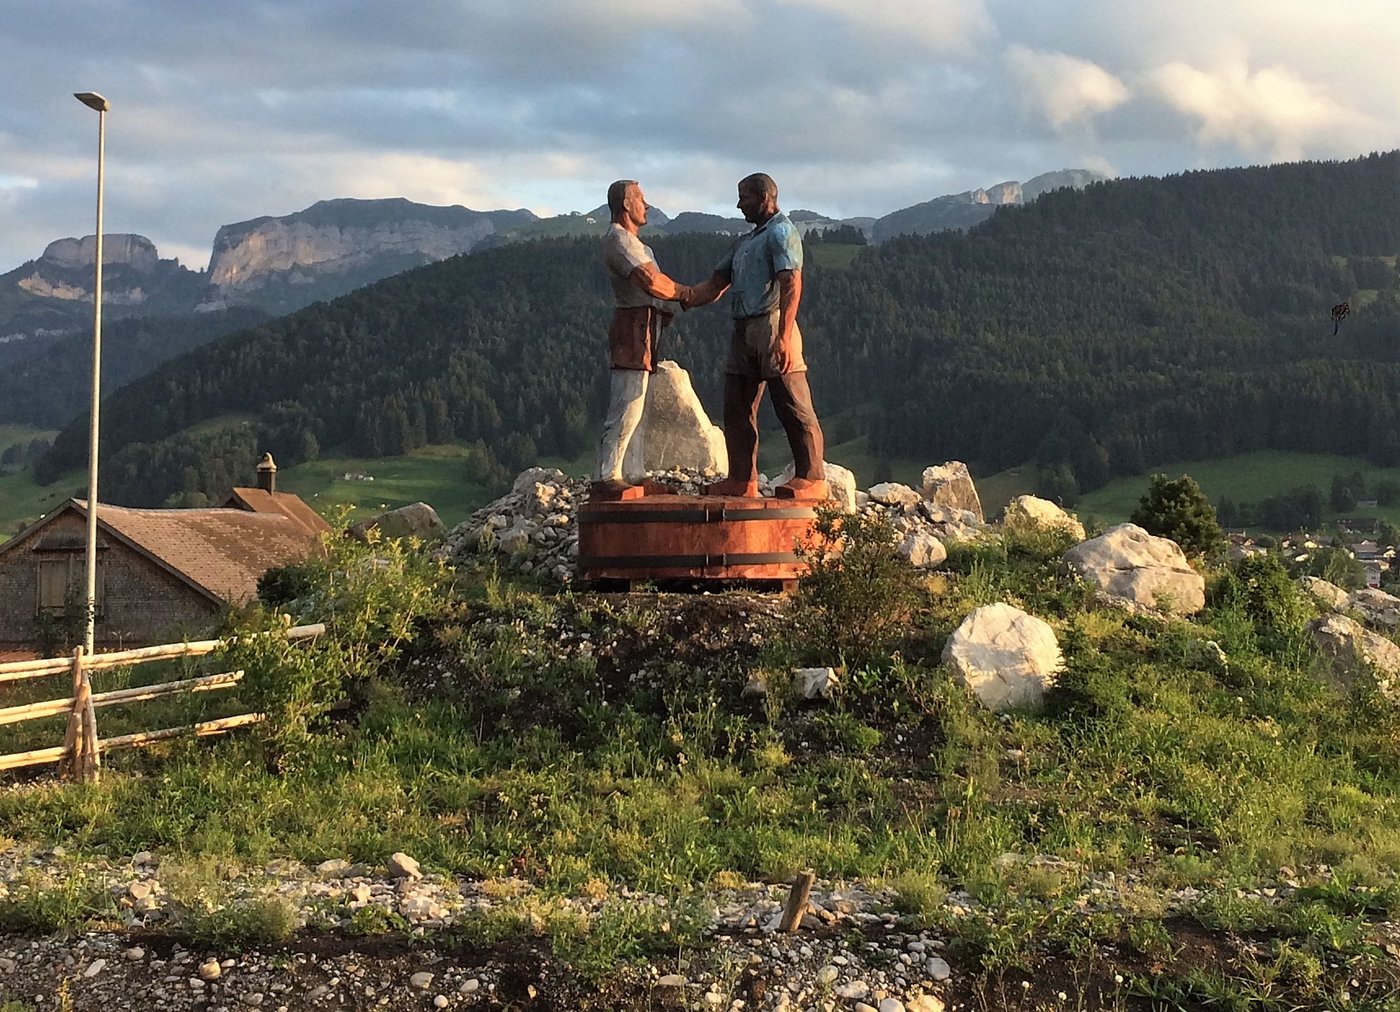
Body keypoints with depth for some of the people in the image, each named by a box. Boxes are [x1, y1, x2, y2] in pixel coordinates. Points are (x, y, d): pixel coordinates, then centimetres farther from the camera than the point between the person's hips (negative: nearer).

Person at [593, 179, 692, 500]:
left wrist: (678, 293, 2)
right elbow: (650, 281, -22)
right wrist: (682, 292, -5)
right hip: (634, 326, -11)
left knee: (636, 409, 12)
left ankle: (627, 476, 16)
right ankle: (605, 478, -15)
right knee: (626, 408, -14)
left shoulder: (630, 240, 24)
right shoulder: (618, 239, -12)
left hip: (644, 331, 11)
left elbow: (653, 279, 20)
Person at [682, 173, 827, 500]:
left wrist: (783, 336, -26)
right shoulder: (744, 242, 25)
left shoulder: (781, 232, -4)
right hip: (743, 330, 9)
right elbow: (715, 285, 23)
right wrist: (681, 299, 5)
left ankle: (812, 478, -8)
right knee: (737, 409, 8)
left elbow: (791, 286, -16)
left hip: (771, 325, -9)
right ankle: (742, 479, 14)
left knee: (793, 408, -9)